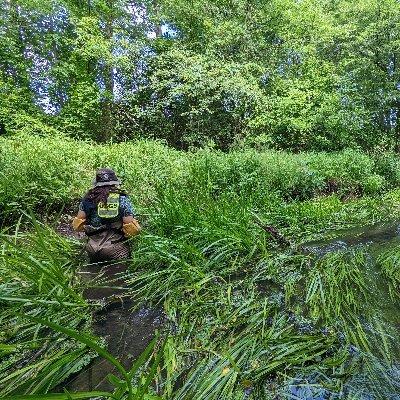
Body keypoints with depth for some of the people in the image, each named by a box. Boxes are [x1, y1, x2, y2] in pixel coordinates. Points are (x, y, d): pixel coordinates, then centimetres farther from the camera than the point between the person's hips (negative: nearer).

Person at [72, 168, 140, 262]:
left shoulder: (88, 199, 2)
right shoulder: (122, 199, -5)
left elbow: (77, 226, 6)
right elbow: (131, 229, -8)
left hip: (93, 252, 3)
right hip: (117, 250, -2)